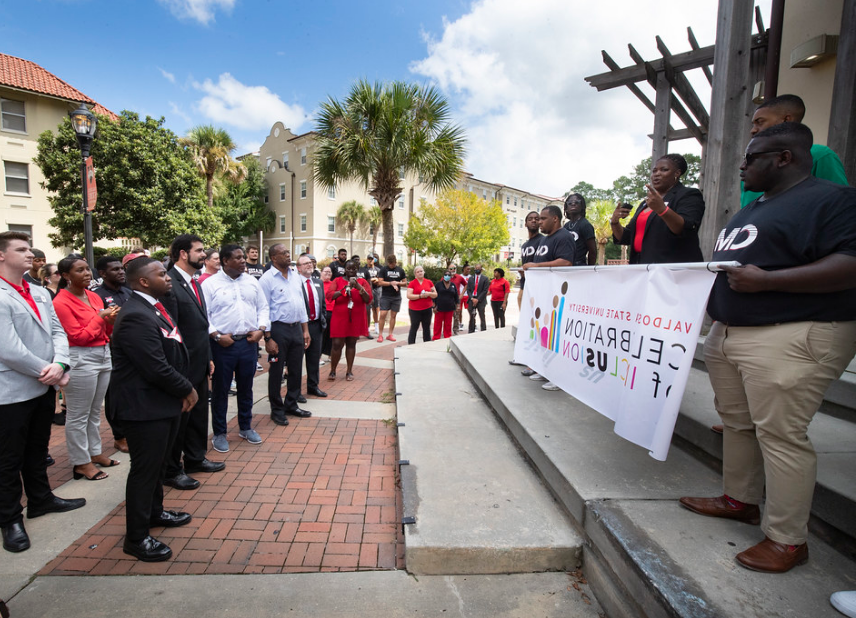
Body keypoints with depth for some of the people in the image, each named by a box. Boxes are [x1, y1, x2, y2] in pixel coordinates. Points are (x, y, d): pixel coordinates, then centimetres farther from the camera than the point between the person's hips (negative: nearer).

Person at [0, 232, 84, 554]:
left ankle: (40, 499, 38)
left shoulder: (40, 293, 8)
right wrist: (48, 372, -12)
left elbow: (57, 332, 4)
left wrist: (59, 365, -14)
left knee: (37, 450, 21)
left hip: (44, 387, 7)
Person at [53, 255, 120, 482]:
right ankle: (81, 463, 15)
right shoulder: (62, 302, -12)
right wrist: (100, 317, -12)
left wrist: (111, 321, -6)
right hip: (80, 360, -7)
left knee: (95, 411, 17)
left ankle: (94, 452, 30)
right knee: (78, 415, 4)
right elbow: (79, 337, -15)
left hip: (104, 356, 7)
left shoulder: (94, 297, 9)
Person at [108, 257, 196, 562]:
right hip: (145, 408, -10)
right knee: (145, 469, 4)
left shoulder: (154, 308, 8)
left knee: (158, 463, 24)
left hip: (166, 403, 10)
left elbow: (174, 353, 11)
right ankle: (136, 538, 21)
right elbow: (157, 369, -27)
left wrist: (183, 391, 2)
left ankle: (154, 512, 44)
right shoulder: (135, 317, -24)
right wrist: (187, 390, -12)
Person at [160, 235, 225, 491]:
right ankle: (171, 470, 22)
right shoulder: (169, 284, -18)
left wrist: (208, 357, 16)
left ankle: (196, 458, 36)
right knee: (178, 416, 6)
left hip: (199, 363, 9)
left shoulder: (195, 283, 12)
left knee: (199, 412, 19)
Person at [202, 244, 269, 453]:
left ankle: (245, 427, 31)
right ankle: (219, 433, 21)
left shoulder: (252, 282, 9)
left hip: (248, 342, 4)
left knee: (246, 388, 15)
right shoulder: (210, 284, -4)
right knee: (220, 390, 7)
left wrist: (261, 329, -2)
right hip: (223, 344, -4)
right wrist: (217, 335, -15)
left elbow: (263, 308, 11)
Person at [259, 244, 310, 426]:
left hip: (296, 328, 6)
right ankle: (277, 410, 21)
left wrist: (305, 330, 11)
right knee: (276, 371, 6)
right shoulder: (267, 279, -10)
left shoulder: (296, 276, 10)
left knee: (296, 370, 13)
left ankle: (291, 404, 30)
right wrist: (268, 338, -14)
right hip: (278, 329, -6)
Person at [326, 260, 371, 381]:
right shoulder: (337, 281, 5)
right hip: (340, 318, -1)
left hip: (356, 319, 1)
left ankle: (349, 371, 17)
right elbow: (329, 296, -8)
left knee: (351, 344, 7)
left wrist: (358, 287, -16)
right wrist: (343, 290, -20)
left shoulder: (362, 282, 6)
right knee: (337, 344, -3)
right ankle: (332, 371, 11)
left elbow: (368, 299, -4)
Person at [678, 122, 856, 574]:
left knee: (780, 434, -5)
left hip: (791, 338, -9)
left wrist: (766, 280, -26)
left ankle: (787, 539, 9)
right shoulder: (754, 209, 22)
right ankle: (740, 500, 32)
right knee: (737, 422, 16)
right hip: (728, 333, 9)